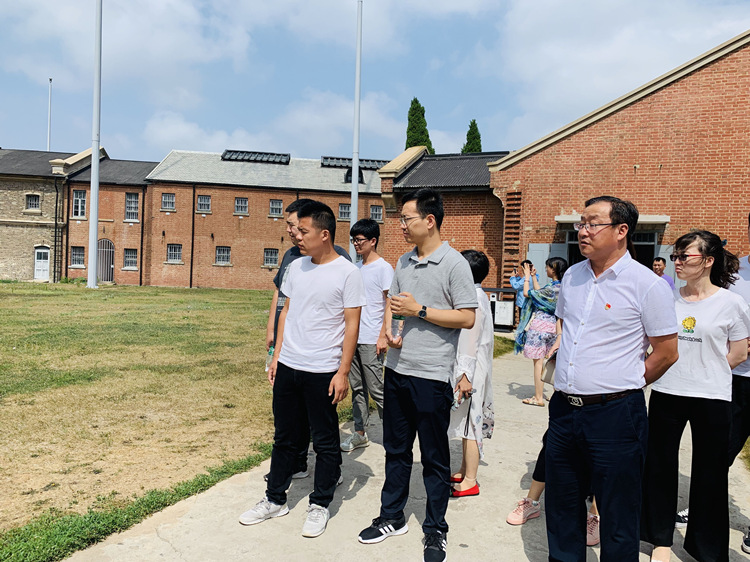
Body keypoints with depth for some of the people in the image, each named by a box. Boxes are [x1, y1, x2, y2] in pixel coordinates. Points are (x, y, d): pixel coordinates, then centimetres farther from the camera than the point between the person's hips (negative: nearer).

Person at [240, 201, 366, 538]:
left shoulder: (347, 273, -10)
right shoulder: (296, 267, 8)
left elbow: (352, 325, -10)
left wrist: (342, 372, -13)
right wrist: (277, 356, 11)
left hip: (322, 372, -5)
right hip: (287, 367, 6)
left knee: (325, 443, 8)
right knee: (284, 437, 17)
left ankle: (319, 506, 25)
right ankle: (275, 500, 32)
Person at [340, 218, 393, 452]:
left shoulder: (384, 268, -8)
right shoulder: (356, 268, 13)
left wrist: (383, 336, -15)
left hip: (371, 340, -7)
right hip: (353, 336, 7)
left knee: (375, 388, -3)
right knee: (357, 387, 12)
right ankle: (360, 433, 21)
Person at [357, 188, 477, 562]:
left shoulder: (454, 264, -11)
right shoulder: (404, 262, 10)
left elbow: (467, 318, -15)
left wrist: (419, 311, -17)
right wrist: (388, 329, 0)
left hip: (431, 376, -6)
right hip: (397, 369, 7)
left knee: (434, 458, 8)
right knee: (395, 449, 18)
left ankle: (436, 530, 25)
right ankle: (392, 517, 34)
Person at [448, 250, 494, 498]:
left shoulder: (473, 298, -18)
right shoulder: (479, 295, 13)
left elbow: (471, 340, -22)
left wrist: (466, 375, -23)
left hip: (470, 368, -10)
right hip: (472, 367, 10)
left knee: (469, 424, -1)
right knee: (468, 423, 17)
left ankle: (470, 482, 9)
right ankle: (463, 472, 28)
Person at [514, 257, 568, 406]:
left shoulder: (551, 288, -20)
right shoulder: (561, 287, 7)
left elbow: (527, 293, -13)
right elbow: (539, 292, 20)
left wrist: (527, 276, 1)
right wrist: (534, 277, 26)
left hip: (539, 325, -9)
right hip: (553, 326, 9)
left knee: (538, 361, -2)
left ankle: (538, 398, 4)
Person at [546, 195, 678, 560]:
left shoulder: (647, 284, -11)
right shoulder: (572, 276, 8)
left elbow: (667, 352, -6)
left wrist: (620, 389, -1)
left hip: (615, 414, -6)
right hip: (564, 408, 6)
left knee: (617, 517, 9)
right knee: (562, 507, 20)